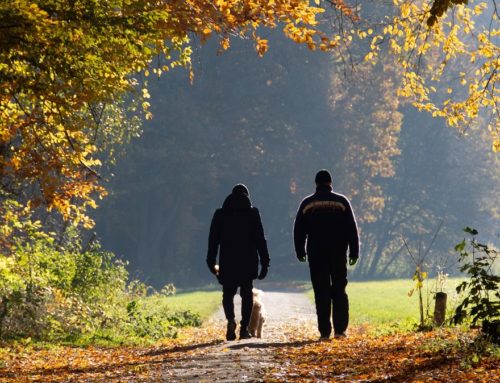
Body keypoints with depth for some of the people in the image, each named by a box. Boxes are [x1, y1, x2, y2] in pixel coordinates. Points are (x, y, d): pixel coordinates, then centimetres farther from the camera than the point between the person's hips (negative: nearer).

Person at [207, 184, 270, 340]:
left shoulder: (220, 214, 5)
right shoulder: (252, 213, 1)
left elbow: (213, 239, 6)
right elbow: (260, 239, -2)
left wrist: (211, 262, 12)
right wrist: (265, 262, 1)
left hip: (227, 262, 1)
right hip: (248, 262, -1)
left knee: (228, 293, 10)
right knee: (246, 295, 8)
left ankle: (231, 320, -16)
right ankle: (244, 328, 2)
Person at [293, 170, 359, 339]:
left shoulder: (307, 203, 3)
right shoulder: (341, 202, 1)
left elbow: (299, 230, 8)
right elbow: (352, 229, 1)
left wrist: (300, 251, 18)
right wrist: (354, 252, 6)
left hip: (316, 255, 0)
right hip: (338, 254, 0)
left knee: (321, 293, 1)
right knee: (339, 291, 8)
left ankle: (325, 331, -3)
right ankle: (340, 328, 2)